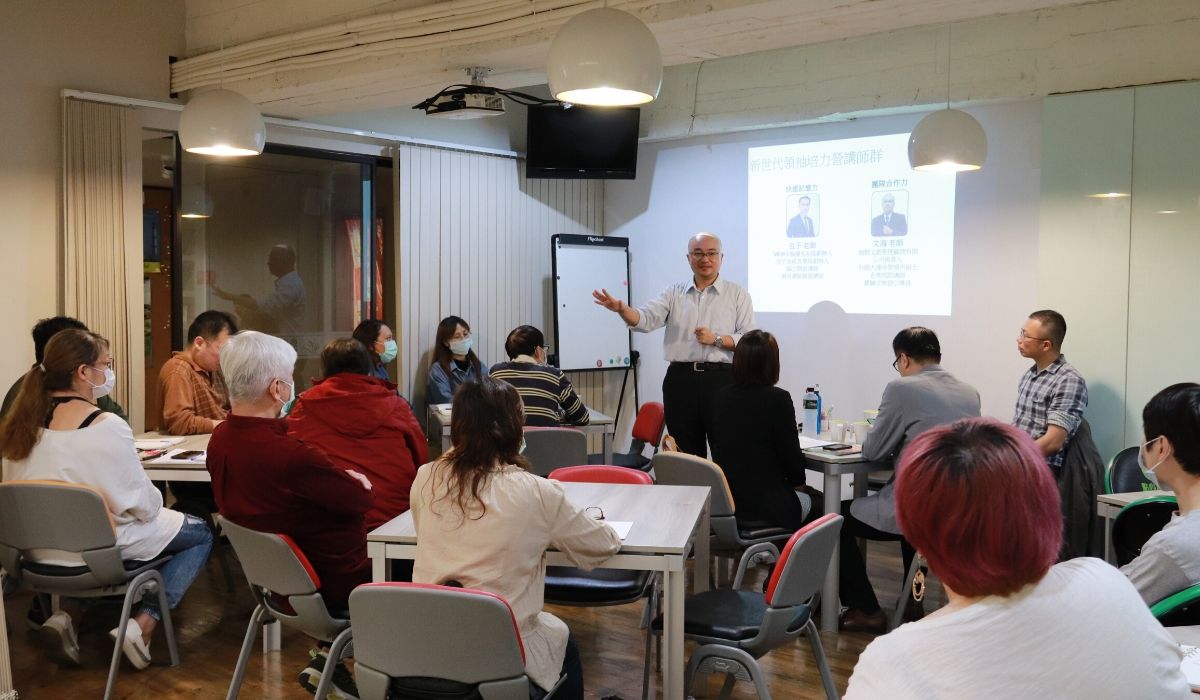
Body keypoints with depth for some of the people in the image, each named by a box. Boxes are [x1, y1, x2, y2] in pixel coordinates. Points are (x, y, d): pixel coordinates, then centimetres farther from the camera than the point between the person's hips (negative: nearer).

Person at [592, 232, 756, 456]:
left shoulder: (737, 294, 7)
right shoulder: (674, 293, 12)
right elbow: (646, 319, -3)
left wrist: (716, 339, -14)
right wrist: (621, 308, -22)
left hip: (721, 379, -2)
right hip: (681, 379, 2)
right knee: (686, 453, 9)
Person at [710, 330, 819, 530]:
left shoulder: (721, 396, 1)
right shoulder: (777, 399, -16)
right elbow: (792, 455, -10)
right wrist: (798, 482, 13)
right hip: (765, 507, -6)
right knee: (817, 500, 26)